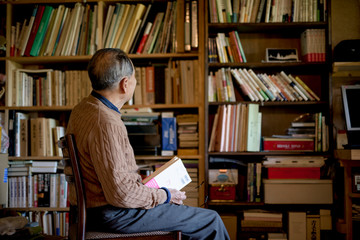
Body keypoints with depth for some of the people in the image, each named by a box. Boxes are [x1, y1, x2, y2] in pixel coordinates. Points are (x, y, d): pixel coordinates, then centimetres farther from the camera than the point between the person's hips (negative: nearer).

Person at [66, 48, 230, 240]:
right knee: (210, 221, -2)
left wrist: (140, 180, 17)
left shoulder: (82, 109, 5)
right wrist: (164, 196, -13)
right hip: (114, 215, -10)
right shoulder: (107, 124, -27)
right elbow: (121, 194, -27)